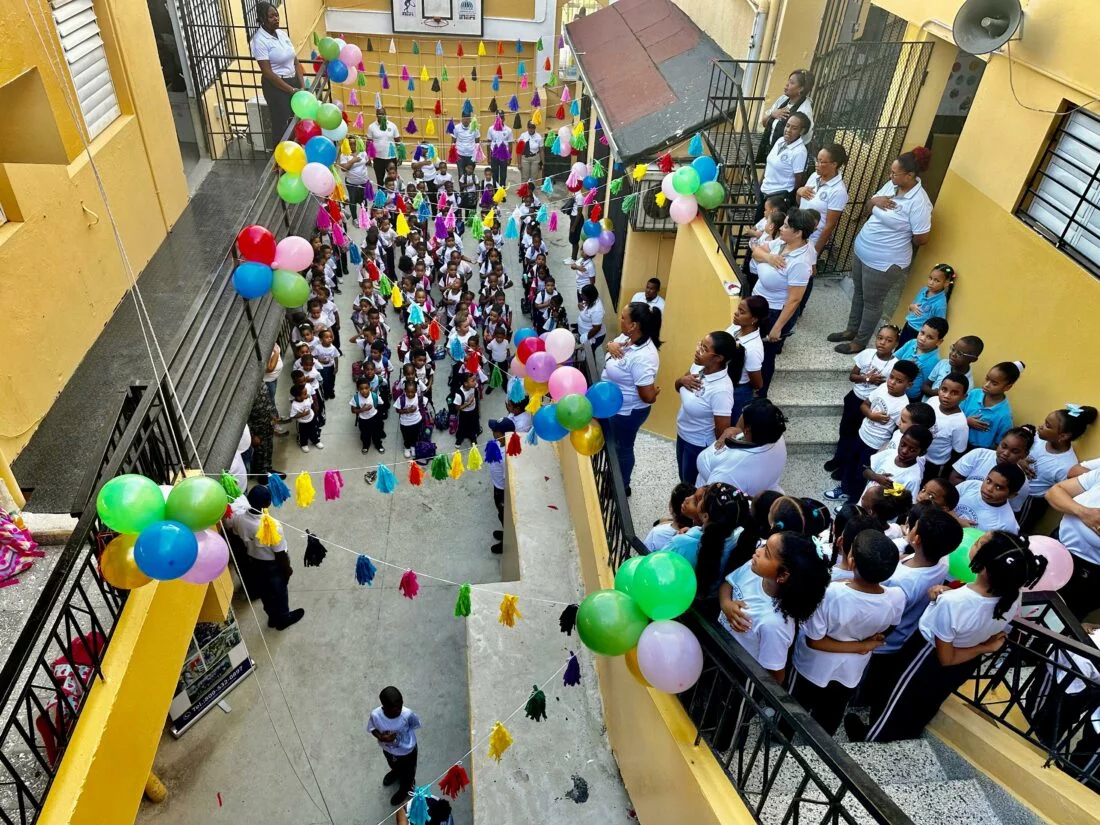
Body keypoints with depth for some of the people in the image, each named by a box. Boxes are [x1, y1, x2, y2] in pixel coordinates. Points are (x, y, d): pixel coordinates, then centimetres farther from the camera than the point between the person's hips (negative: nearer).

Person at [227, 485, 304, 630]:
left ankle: (273, 617, 52)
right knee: (278, 592, 23)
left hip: (253, 562, 5)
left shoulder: (238, 516, -25)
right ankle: (283, 619, 47)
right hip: (273, 565, -5)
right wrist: (288, 569, -6)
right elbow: (280, 553, -25)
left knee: (264, 591, 29)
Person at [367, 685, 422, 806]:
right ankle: (396, 772, 71)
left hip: (407, 751, -2)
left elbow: (415, 725, -15)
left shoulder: (408, 714, -38)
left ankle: (405, 788, 61)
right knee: (394, 766, 36)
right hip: (388, 750, 2)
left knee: (407, 772, 28)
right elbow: (372, 728, -12)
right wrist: (381, 737, -29)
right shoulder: (375, 715, -34)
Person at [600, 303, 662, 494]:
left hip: (627, 411, -9)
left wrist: (654, 392, -12)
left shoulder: (642, 357, -38)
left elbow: (648, 396, -35)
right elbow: (613, 344, 13)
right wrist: (611, 345, -10)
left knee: (621, 448, 15)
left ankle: (622, 486, 41)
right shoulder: (626, 337, -9)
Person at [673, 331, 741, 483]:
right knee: (684, 480, 29)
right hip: (682, 435, 7)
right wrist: (682, 380, -16)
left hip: (700, 445, -7)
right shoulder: (698, 365, -13)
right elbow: (678, 388, 7)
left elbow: (722, 431, -27)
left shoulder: (721, 390, -36)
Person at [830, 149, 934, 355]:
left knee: (872, 303, 10)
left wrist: (899, 240, -2)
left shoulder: (919, 203, -25)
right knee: (858, 293, 24)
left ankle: (860, 341, 28)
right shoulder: (891, 185, -2)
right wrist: (873, 201, -13)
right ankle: (852, 330, 43)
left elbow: (921, 239, -19)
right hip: (861, 251, 8)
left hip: (883, 263, -8)